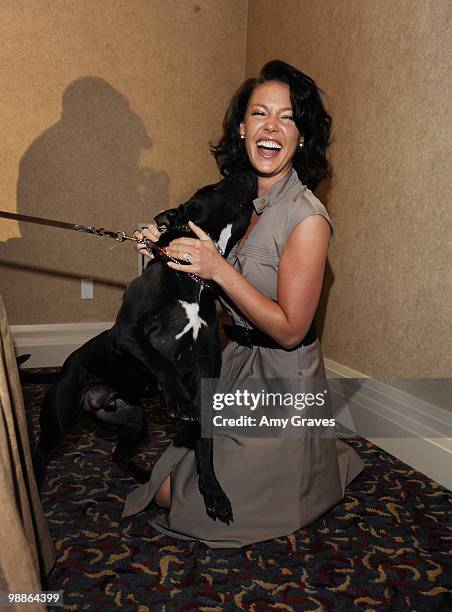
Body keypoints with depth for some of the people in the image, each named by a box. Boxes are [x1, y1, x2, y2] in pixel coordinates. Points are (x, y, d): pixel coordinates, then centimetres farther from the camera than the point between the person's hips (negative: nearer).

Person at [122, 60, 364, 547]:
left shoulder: (307, 218, -24)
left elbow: (289, 329, -23)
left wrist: (218, 268, -30)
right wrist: (174, 244, -6)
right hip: (238, 361, 8)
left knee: (178, 504, 5)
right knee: (168, 489, 21)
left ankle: (326, 465, 19)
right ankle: (307, 455, 32)